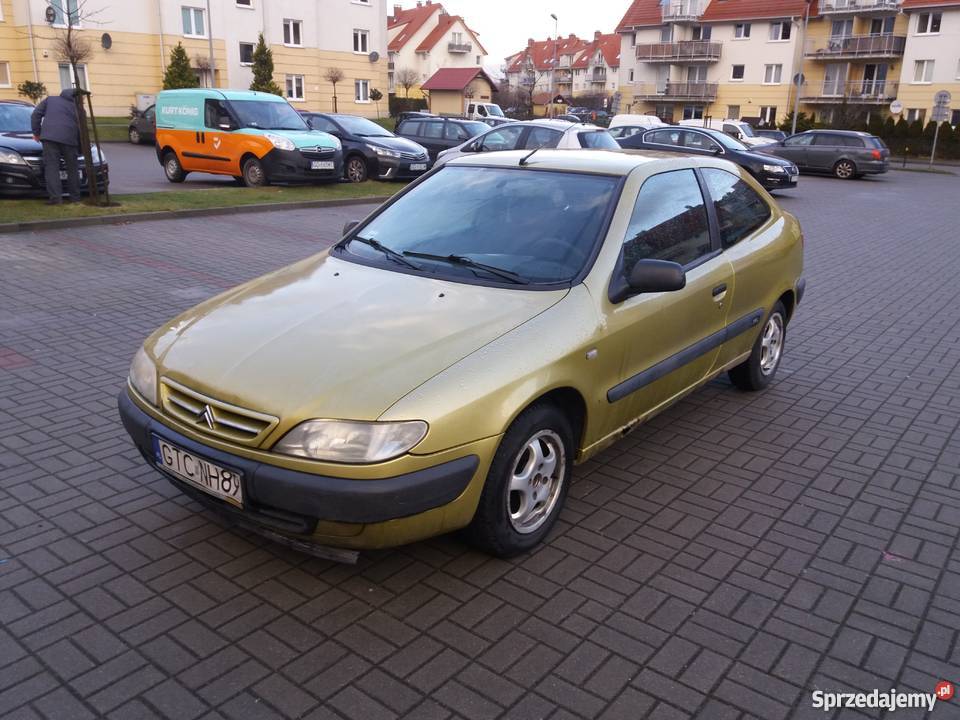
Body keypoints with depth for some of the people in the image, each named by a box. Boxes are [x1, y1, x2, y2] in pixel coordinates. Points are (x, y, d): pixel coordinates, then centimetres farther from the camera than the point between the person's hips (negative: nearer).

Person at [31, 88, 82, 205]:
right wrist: (80, 148, 26)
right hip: (69, 138, 0)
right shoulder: (76, 106, 22)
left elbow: (36, 114, 13)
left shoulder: (50, 99, 23)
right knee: (72, 168, 10)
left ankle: (55, 197, -15)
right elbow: (81, 129, 19)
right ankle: (75, 197, 13)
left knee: (51, 167, -5)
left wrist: (36, 132, 19)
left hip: (49, 136, 0)